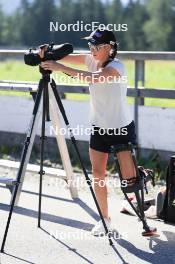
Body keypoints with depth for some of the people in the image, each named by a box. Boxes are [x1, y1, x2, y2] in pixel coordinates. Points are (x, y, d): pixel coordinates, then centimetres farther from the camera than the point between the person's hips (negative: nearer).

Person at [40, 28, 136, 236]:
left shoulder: (117, 66, -22)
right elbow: (66, 57, -4)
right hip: (99, 128, 6)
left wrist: (61, 68, -44)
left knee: (128, 176, -3)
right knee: (97, 174, 3)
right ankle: (104, 219, 15)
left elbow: (95, 78, -40)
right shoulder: (92, 60, -1)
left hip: (122, 129, -6)